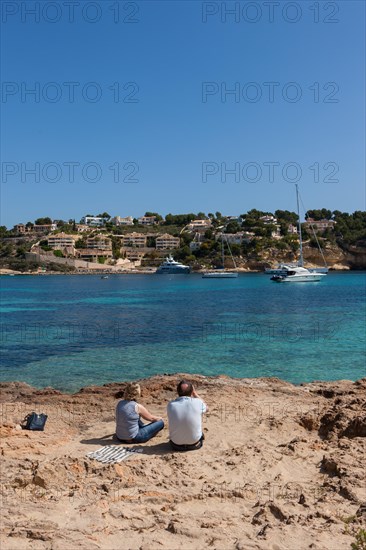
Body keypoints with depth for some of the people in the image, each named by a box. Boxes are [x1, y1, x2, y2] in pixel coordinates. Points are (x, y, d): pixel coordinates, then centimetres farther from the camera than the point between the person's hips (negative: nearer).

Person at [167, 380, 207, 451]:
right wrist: (195, 393, 9)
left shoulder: (170, 405, -15)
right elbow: (205, 407, 7)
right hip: (195, 444, -1)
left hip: (176, 445, 1)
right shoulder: (197, 402, -18)